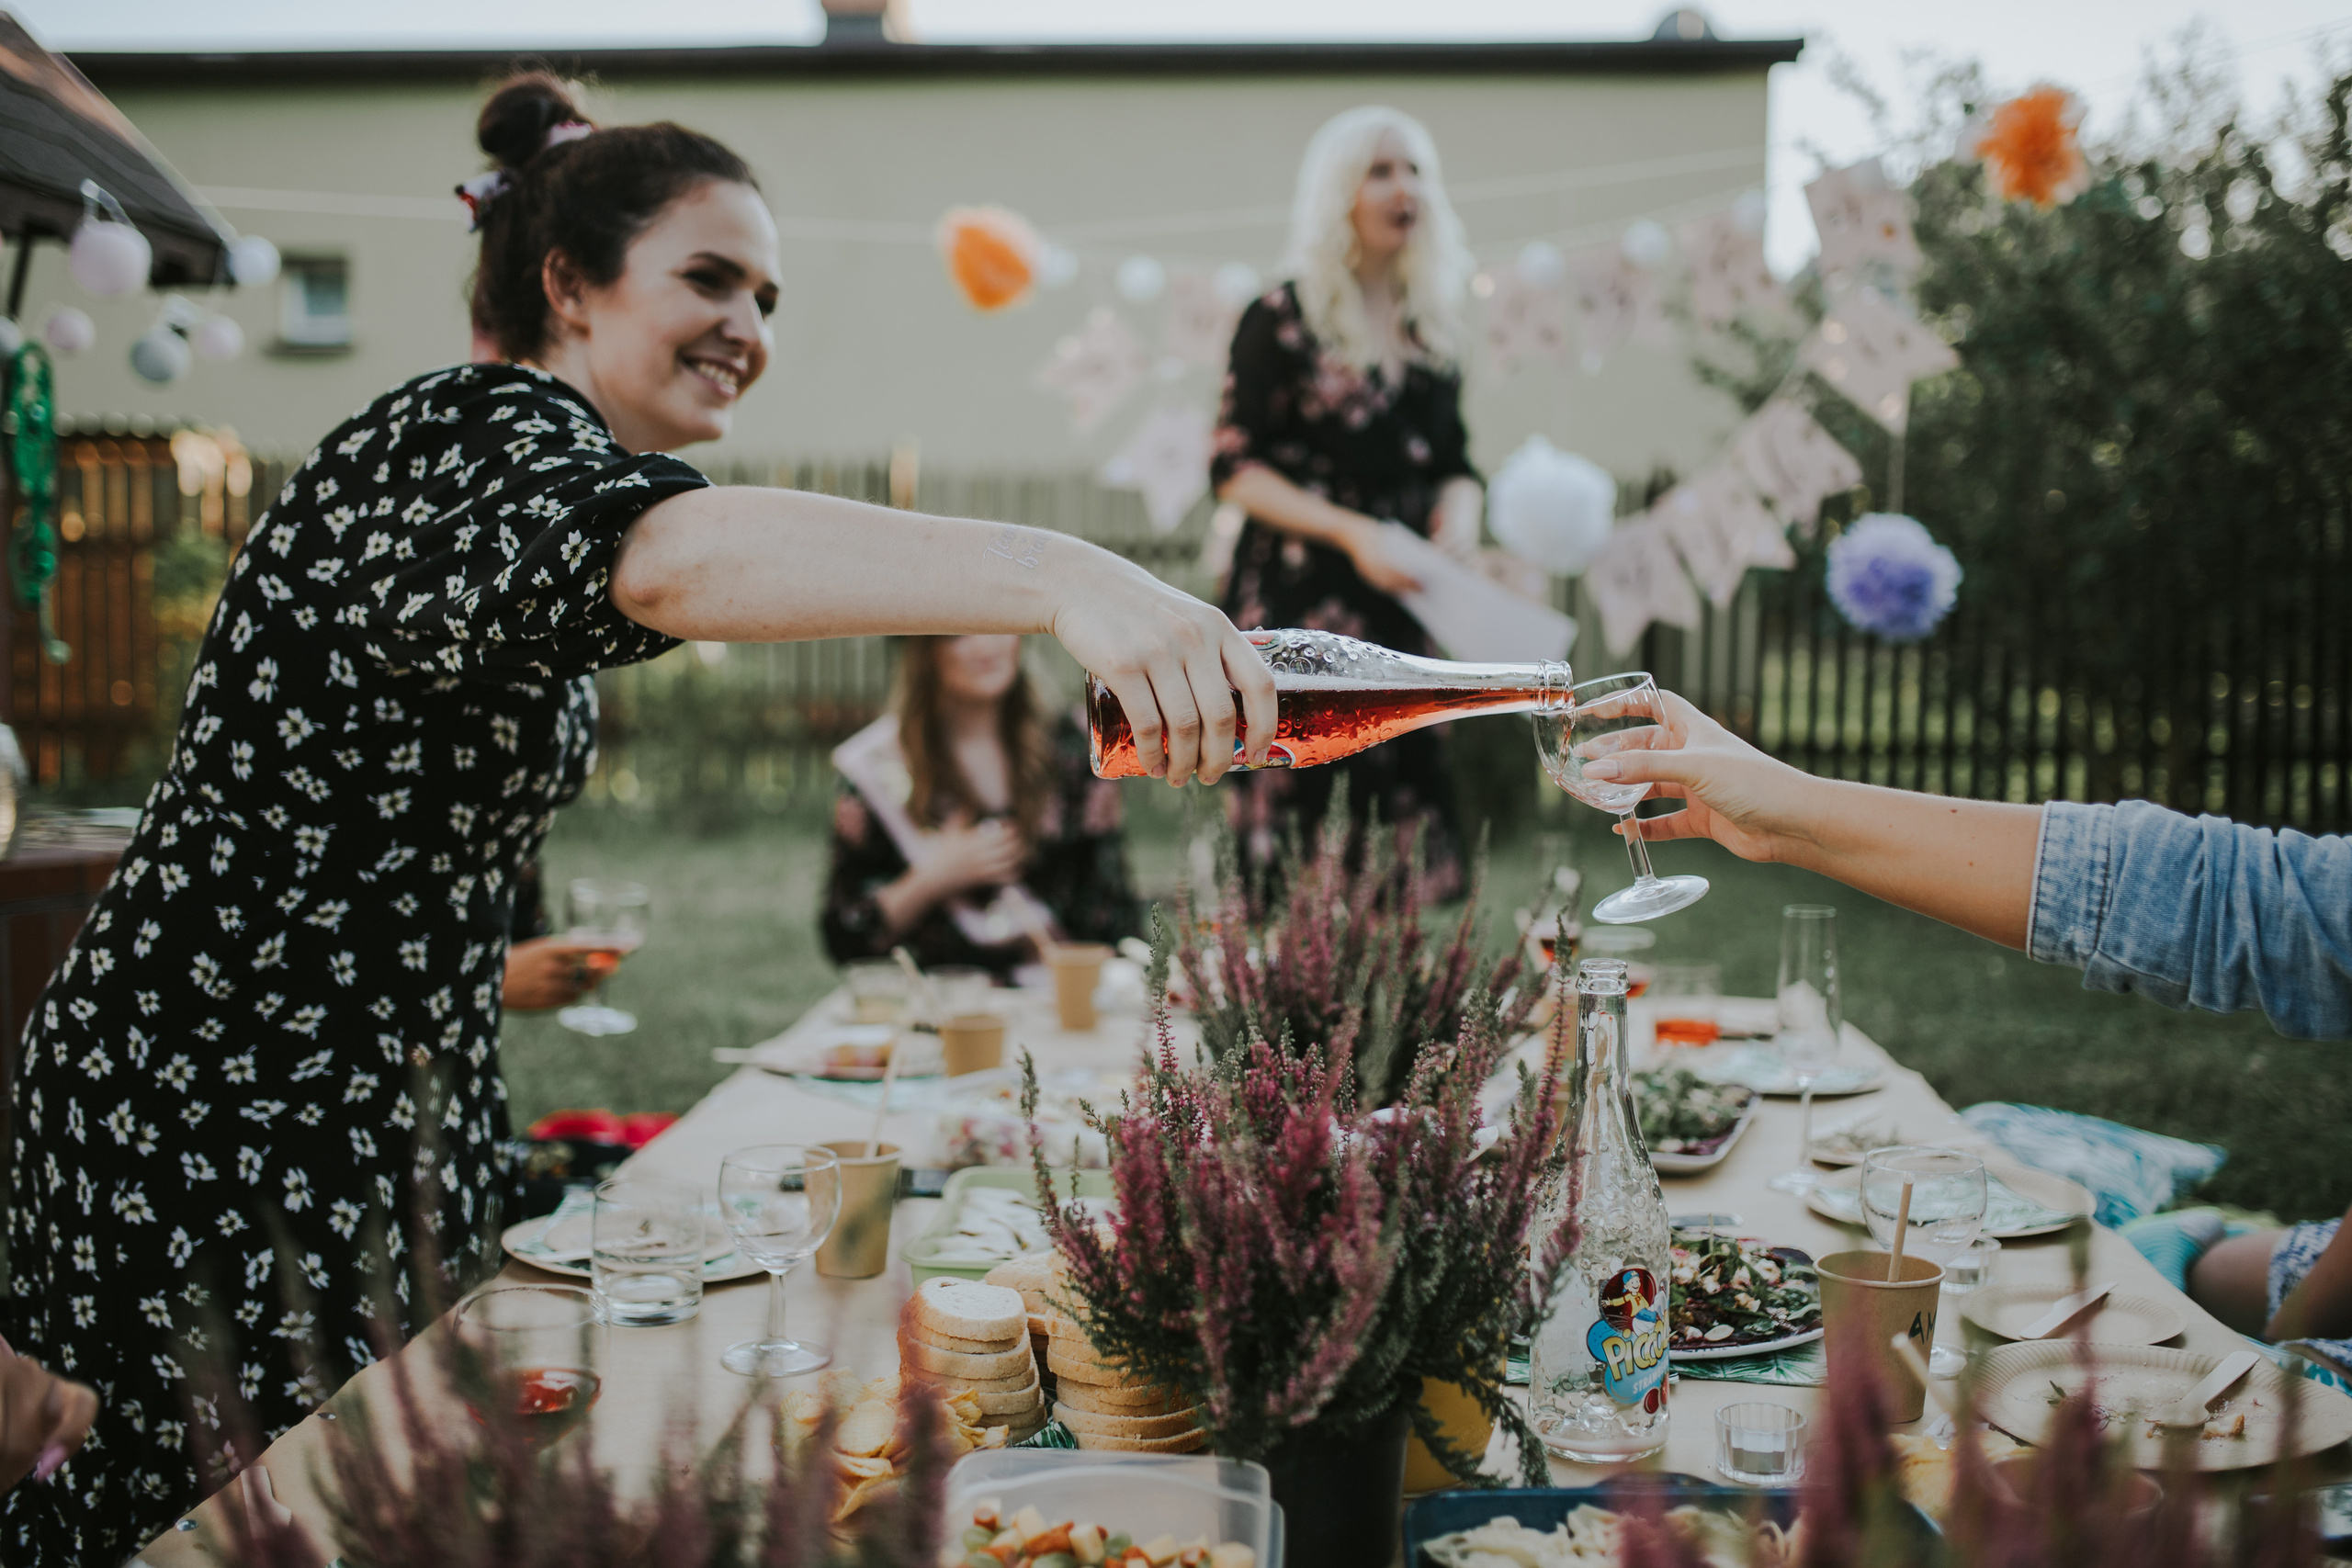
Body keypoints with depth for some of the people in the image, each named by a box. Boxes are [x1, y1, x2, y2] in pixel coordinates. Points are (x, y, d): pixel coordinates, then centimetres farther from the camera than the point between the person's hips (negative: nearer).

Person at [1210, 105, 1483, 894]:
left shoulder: (1432, 325, 12)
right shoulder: (1283, 317, -4)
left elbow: (1454, 464, 16)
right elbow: (1234, 467, -7)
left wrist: (1459, 514, -7)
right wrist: (1350, 530, -16)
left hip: (1397, 608, 5)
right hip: (1298, 606, -5)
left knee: (1405, 807, 3)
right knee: (1303, 820, -8)